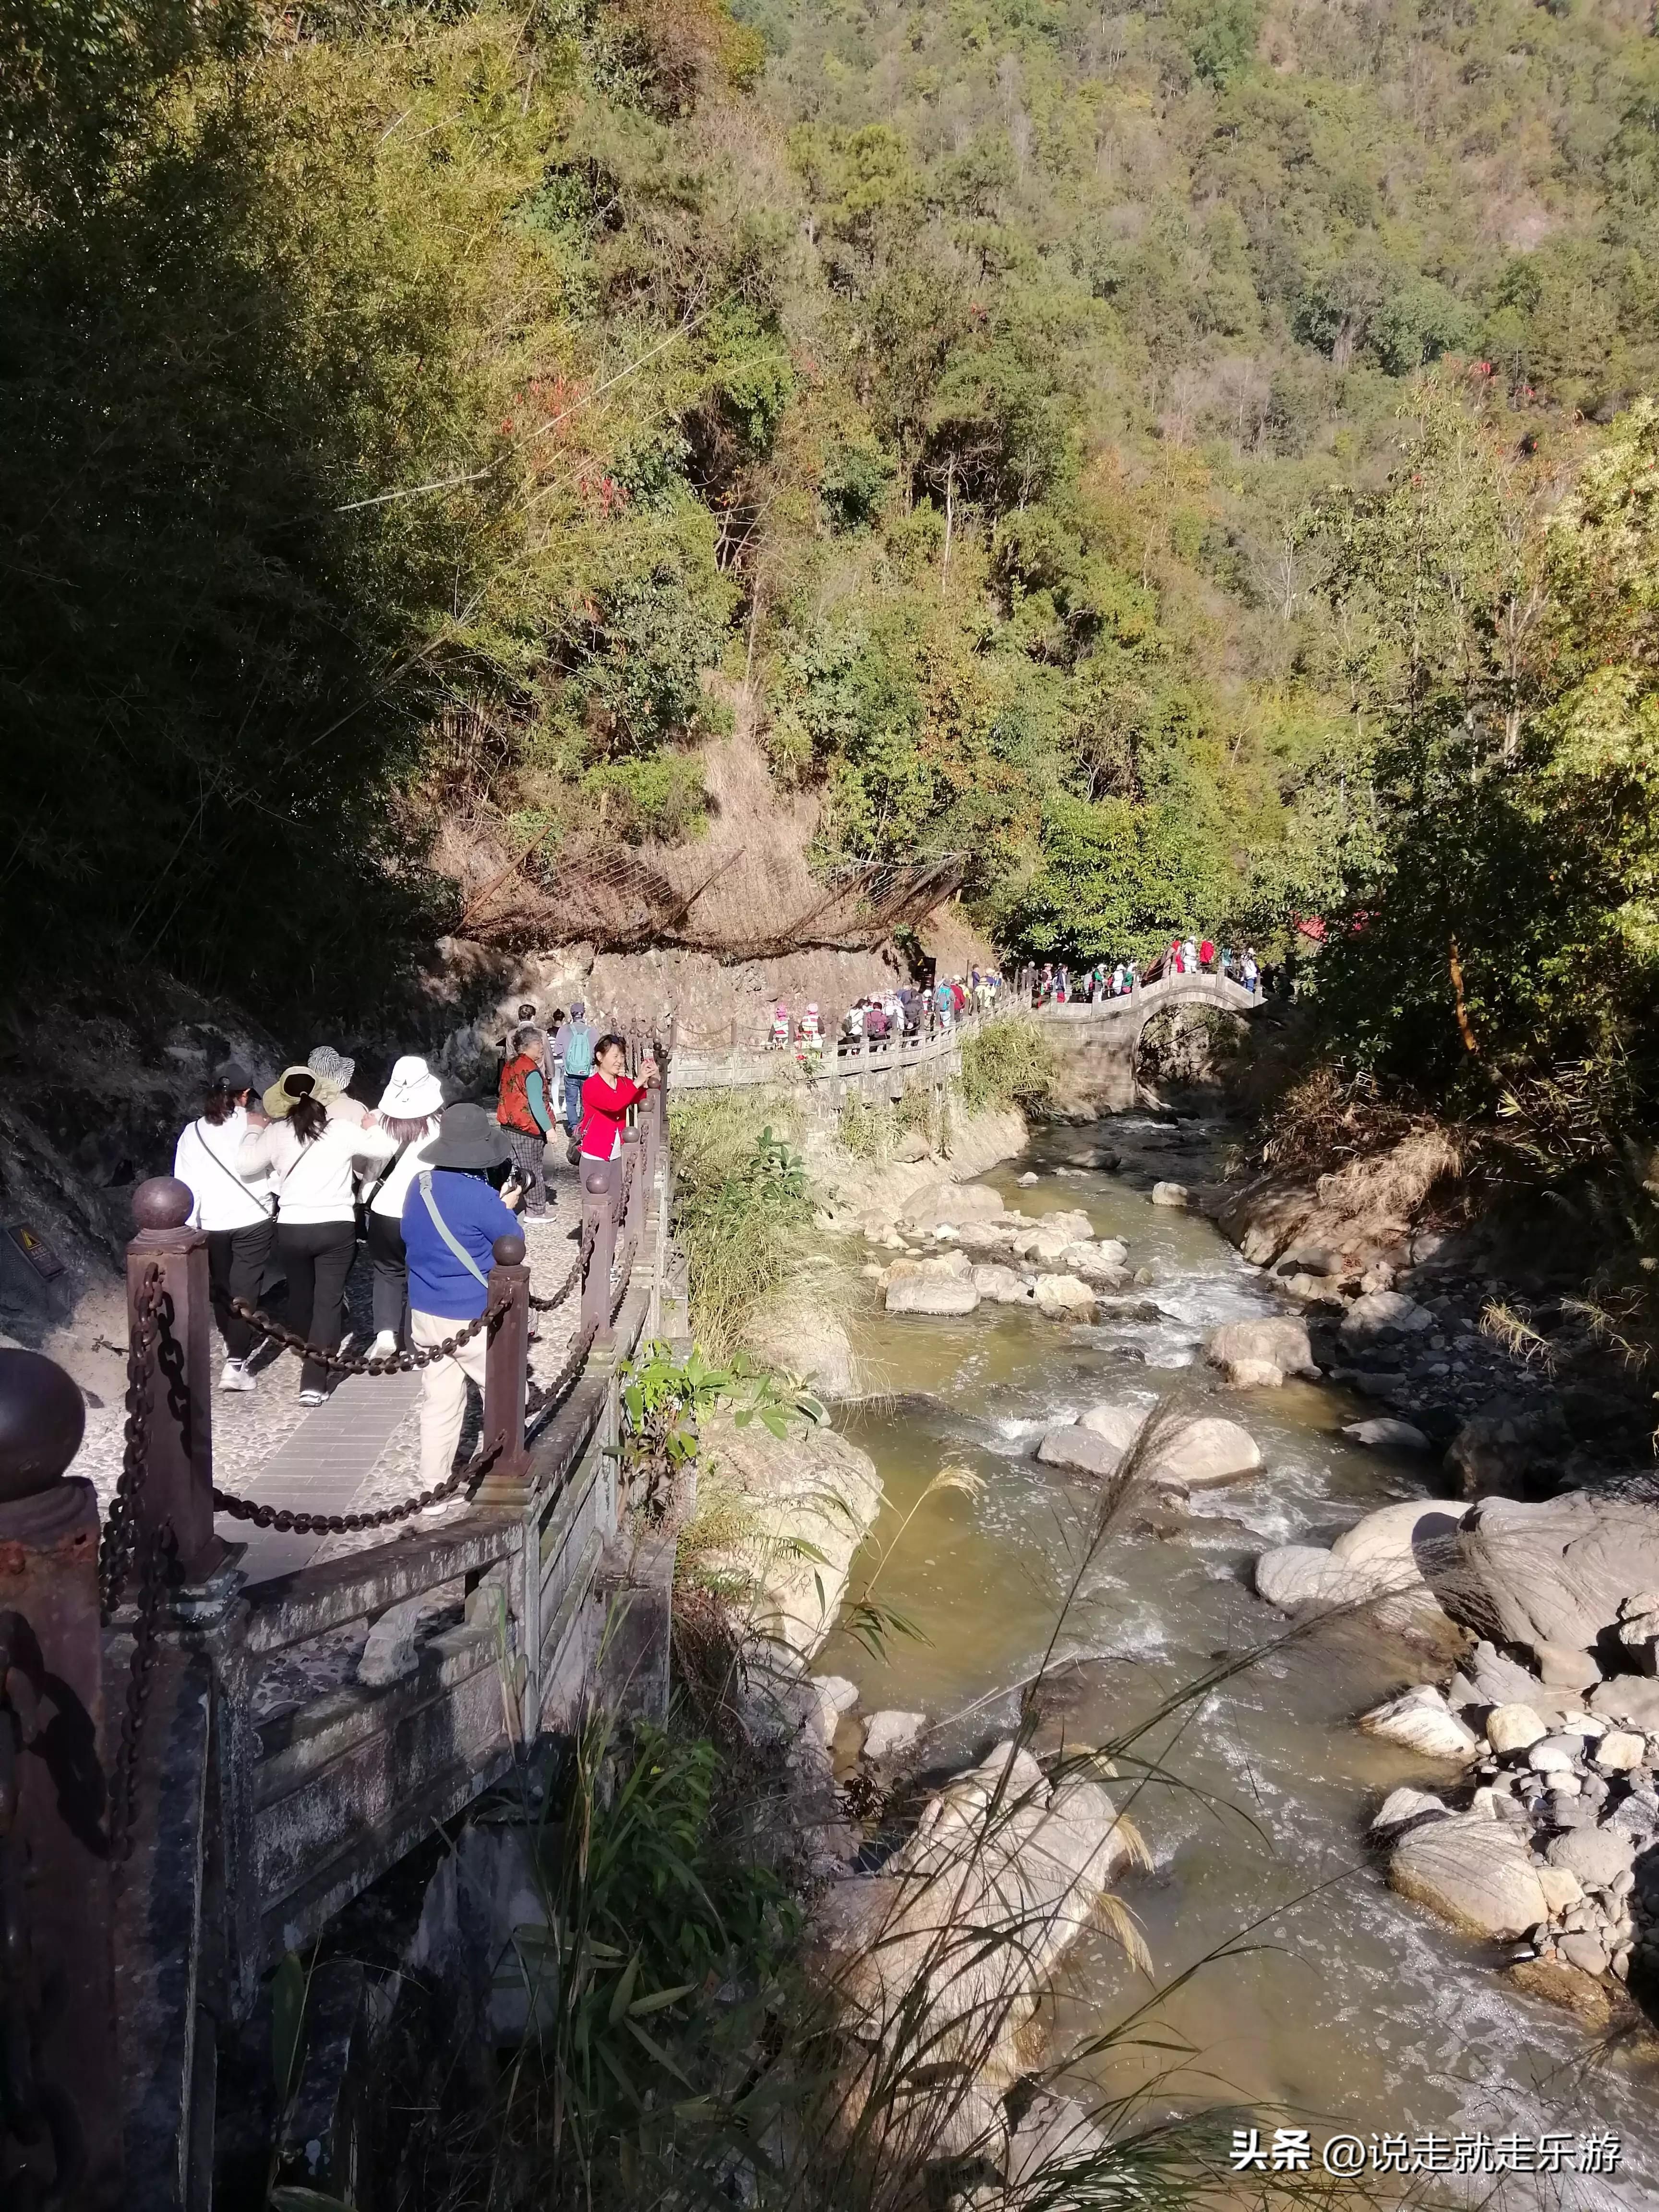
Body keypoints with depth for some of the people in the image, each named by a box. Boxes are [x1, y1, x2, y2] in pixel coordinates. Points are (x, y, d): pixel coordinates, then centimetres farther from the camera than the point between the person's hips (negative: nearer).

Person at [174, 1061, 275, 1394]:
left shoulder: (192, 1132, 1)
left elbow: (186, 1185, 1)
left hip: (211, 1225, 3)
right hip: (253, 1220, -3)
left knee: (221, 1289, 21)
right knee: (244, 1291, -1)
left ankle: (234, 1346, 41)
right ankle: (235, 1364, -8)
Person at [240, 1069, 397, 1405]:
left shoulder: (276, 1132, -1)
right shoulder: (343, 1128, -4)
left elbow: (244, 1165, 8)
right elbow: (387, 1148, 4)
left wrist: (254, 1131, 23)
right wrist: (371, 1127, 24)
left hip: (291, 1229, 2)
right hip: (336, 1227, -2)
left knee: (300, 1295, 23)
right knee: (328, 1302, 0)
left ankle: (307, 1357, 47)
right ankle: (313, 1383, -7)